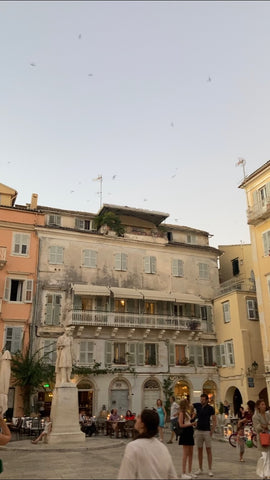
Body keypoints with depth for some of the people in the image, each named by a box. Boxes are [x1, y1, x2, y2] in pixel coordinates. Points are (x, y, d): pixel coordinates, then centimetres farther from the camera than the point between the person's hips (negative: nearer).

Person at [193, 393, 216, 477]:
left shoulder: (210, 408, -6)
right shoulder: (197, 405, 2)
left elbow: (214, 420, -4)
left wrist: (212, 431, -12)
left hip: (207, 431, -3)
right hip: (198, 431, 3)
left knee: (208, 450, 0)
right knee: (199, 450, 10)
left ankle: (210, 470, 7)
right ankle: (200, 469, 19)